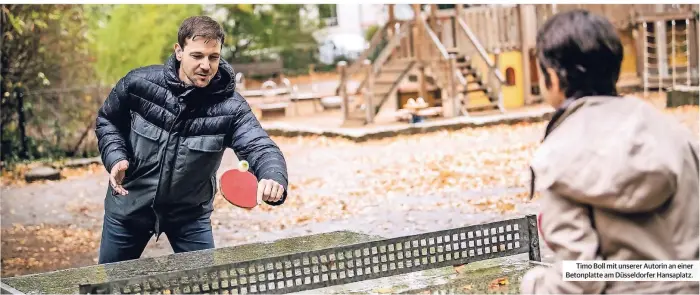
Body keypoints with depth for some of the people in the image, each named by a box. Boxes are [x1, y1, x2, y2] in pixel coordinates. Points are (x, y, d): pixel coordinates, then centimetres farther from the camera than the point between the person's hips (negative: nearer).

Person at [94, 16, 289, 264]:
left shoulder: (230, 106, -19)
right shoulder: (139, 83, -16)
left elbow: (260, 147, -30)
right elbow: (107, 121, 2)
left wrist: (274, 179, -53)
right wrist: (115, 157, -17)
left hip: (190, 213, -1)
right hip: (129, 204, 1)